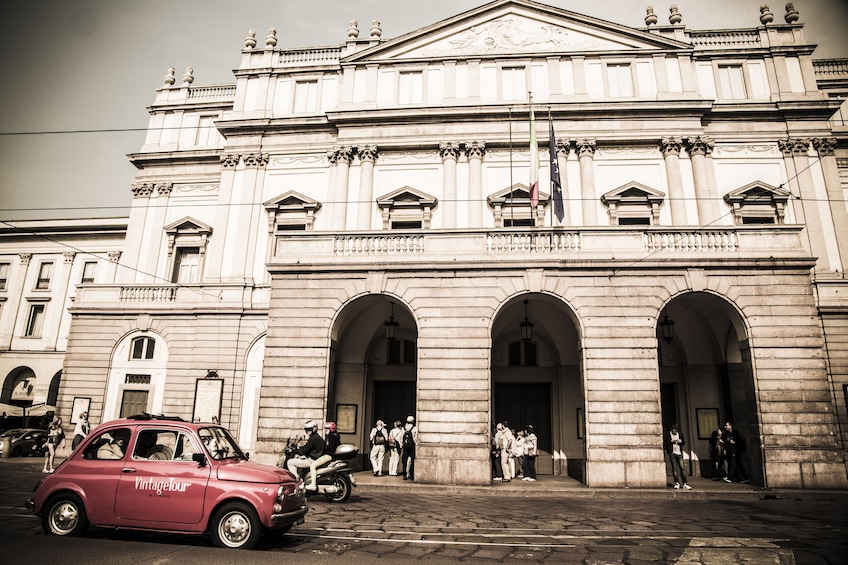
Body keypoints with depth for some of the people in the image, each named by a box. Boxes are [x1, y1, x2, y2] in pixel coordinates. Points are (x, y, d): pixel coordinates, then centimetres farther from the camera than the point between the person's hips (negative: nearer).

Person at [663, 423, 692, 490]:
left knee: (682, 467, -5)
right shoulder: (667, 434, 2)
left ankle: (685, 483, -2)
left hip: (679, 453, 2)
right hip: (672, 453, -2)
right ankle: (677, 483, 6)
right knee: (674, 467, -2)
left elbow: (684, 442, 17)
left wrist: (681, 441, -5)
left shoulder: (680, 433, 11)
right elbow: (664, 443, -2)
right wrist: (671, 441, -14)